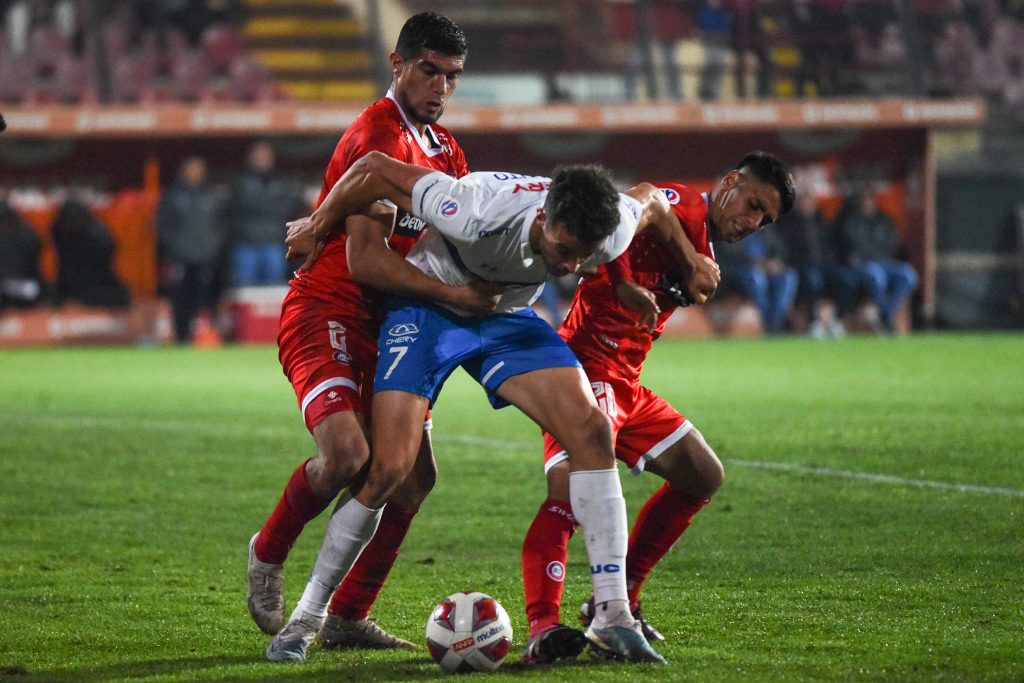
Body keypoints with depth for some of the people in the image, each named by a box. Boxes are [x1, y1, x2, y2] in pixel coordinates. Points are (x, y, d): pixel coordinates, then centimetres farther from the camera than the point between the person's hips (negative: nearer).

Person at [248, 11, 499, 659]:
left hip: (381, 326, 10)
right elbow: (364, 260, -23)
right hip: (326, 312, -10)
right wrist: (452, 293, -24)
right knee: (346, 454, -29)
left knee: (415, 473, 4)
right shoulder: (377, 138, -16)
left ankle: (348, 616, 14)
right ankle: (268, 555, -1)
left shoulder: (442, 146, 16)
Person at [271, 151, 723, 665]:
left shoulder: (610, 234, -26)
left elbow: (650, 199, 0)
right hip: (426, 308, -4)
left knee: (591, 432, -15)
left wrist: (691, 265, 15)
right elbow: (373, 169, -28)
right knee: (389, 468, -16)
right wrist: (315, 228, -11)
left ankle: (611, 616, -11)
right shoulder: (480, 216, -40)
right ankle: (307, 617, 2)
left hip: (508, 317, 4)